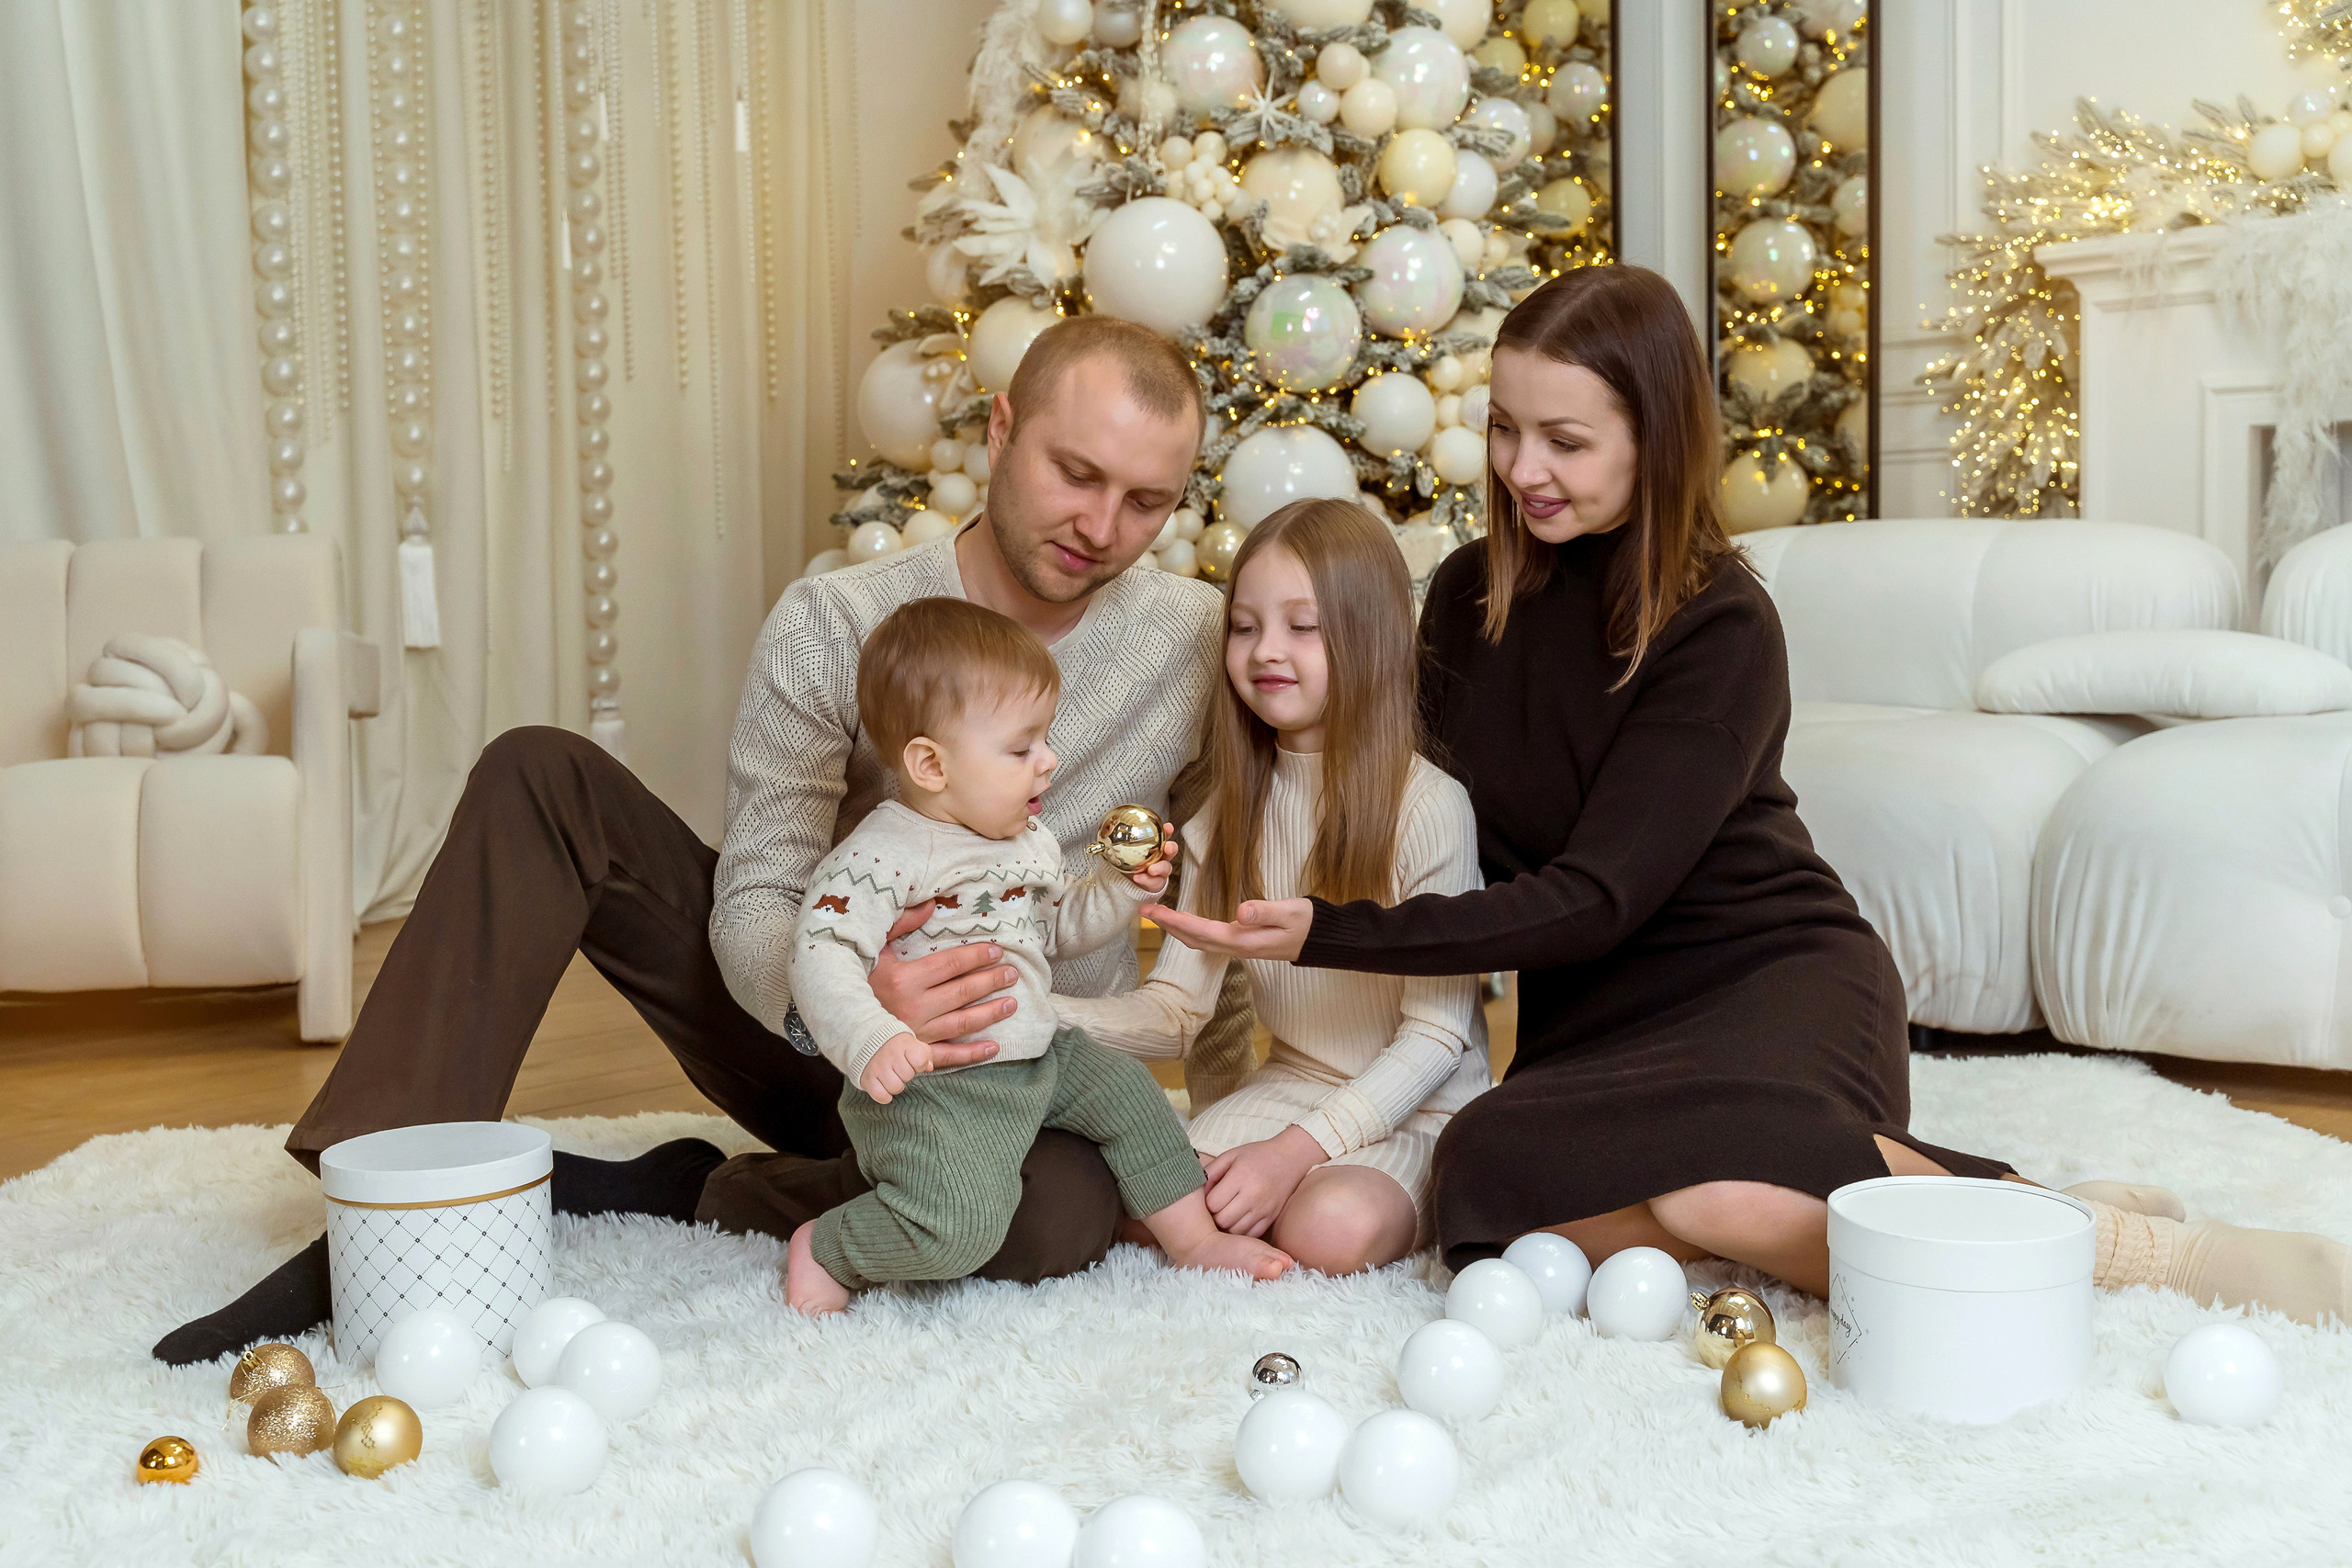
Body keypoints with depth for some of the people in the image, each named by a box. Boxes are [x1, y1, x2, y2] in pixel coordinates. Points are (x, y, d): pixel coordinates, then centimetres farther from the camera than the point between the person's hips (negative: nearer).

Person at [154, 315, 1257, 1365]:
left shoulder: (1197, 647, -8)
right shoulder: (831, 625, -11)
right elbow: (755, 900, -17)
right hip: (804, 1029, 1)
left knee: (1065, 1214, -38)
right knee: (538, 777, -16)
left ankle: (681, 1194, -16)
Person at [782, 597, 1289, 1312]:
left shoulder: (1031, 843, 10)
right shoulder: (879, 857, -18)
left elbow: (1060, 928, 25)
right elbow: (822, 959, -25)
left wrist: (1125, 885, 8)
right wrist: (873, 1043, -40)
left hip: (1040, 1058, 9)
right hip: (929, 1085, -9)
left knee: (1124, 1089, 13)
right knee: (959, 1224, -25)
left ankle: (1193, 1237, 29)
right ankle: (823, 1249, 0)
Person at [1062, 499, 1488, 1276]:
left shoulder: (1428, 805, -17)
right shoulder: (1230, 814, 1)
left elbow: (1438, 1033, -16)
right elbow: (1176, 1006, -1)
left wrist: (1298, 1151, -24)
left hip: (1417, 1109, -4)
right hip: (1289, 1086, 5)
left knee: (1332, 1228, -32)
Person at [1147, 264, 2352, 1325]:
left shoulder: (1721, 628, -14)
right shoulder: (1469, 597, 4)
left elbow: (1596, 898, -20)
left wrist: (1330, 934, -27)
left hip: (1771, 972, -4)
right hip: (1594, 1011, 4)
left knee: (1703, 1181, -39)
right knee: (1488, 1167, -32)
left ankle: (2116, 1244, -20)